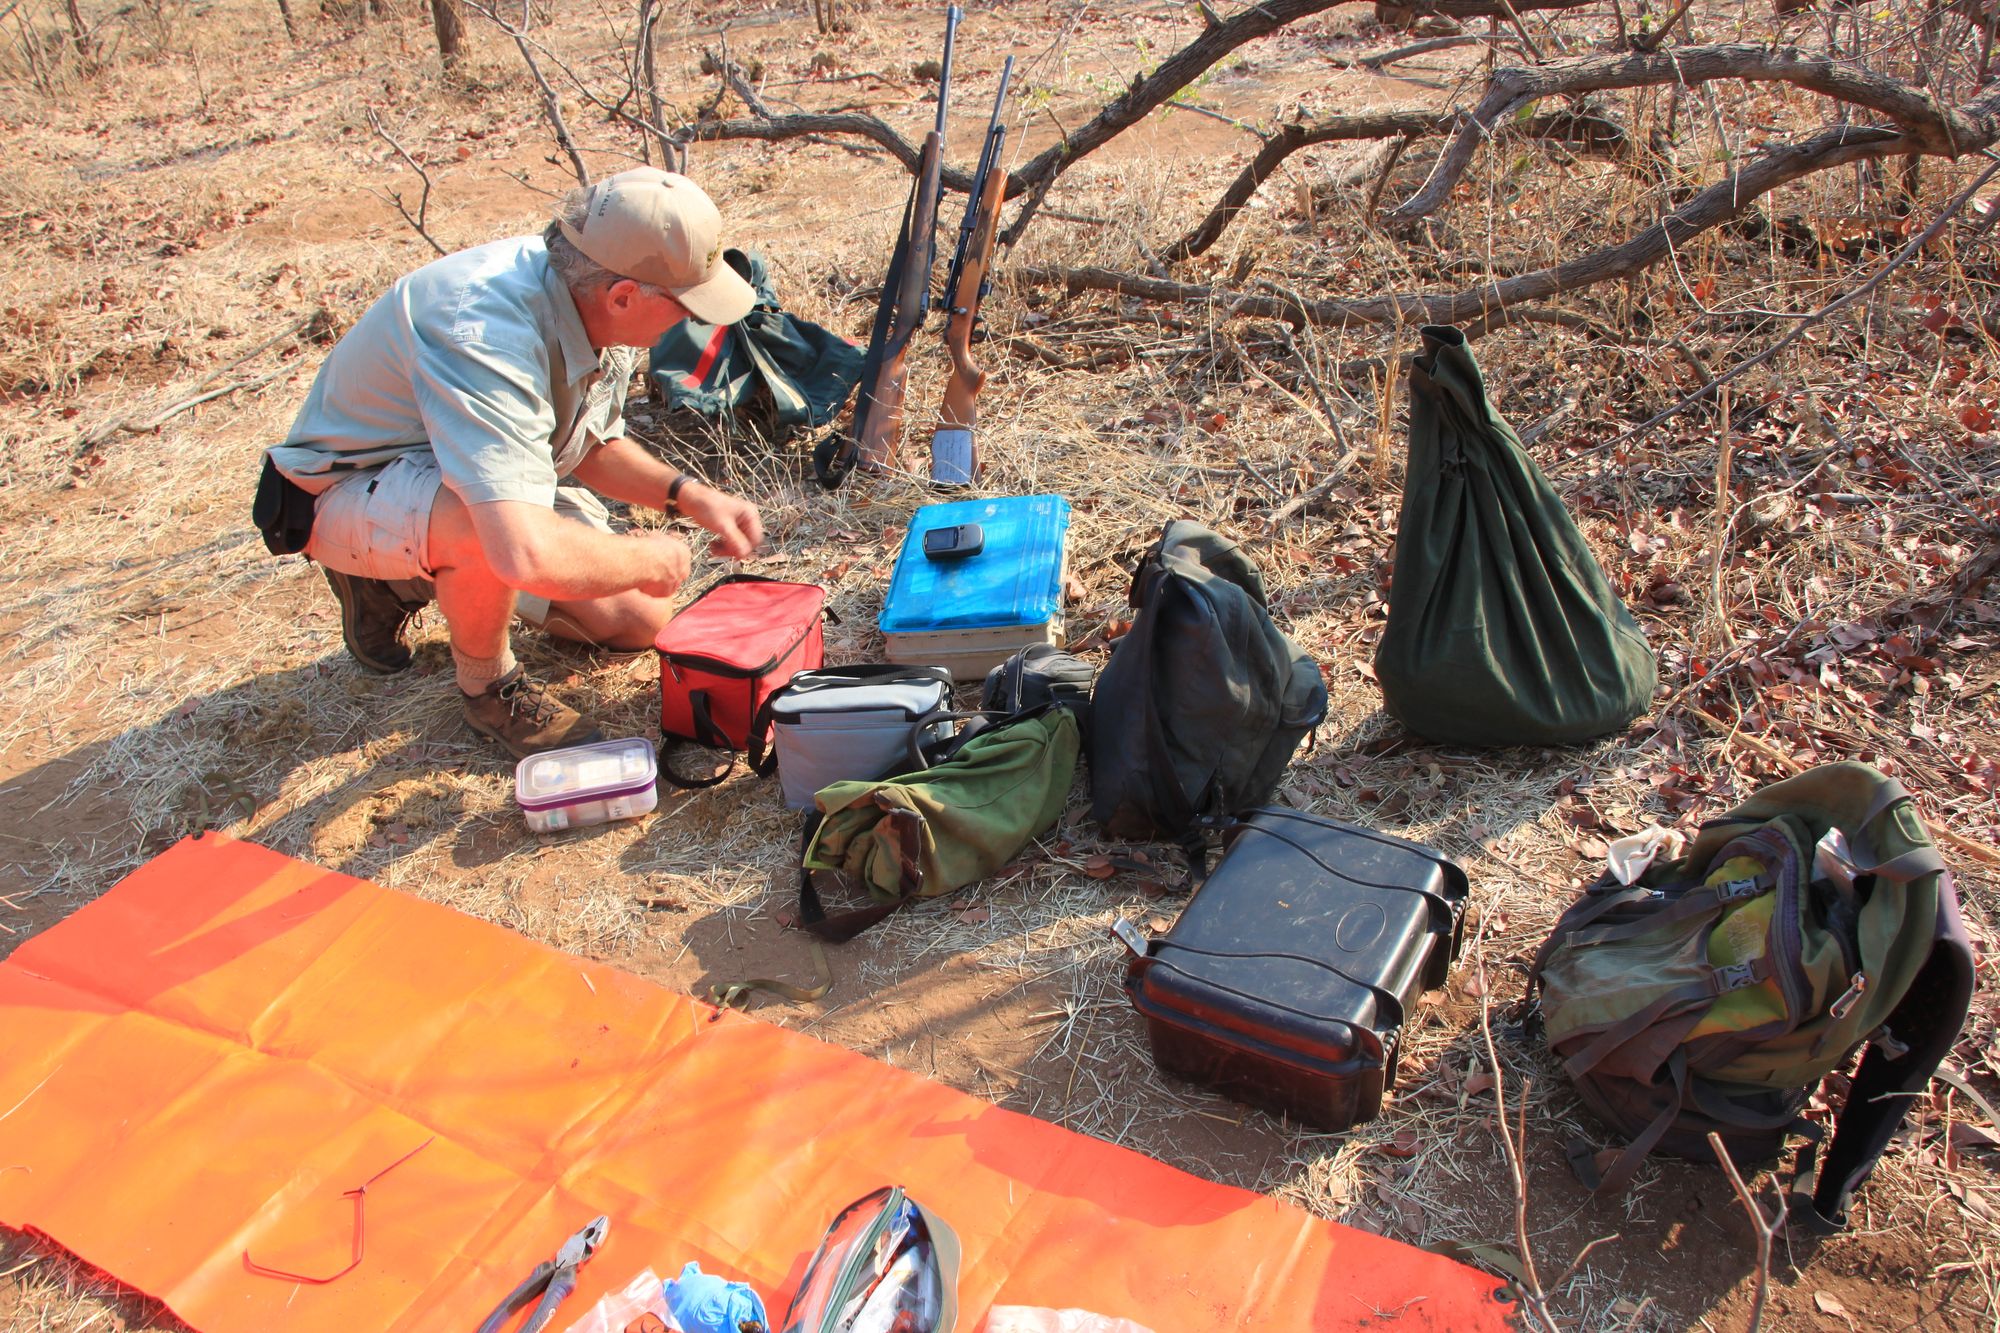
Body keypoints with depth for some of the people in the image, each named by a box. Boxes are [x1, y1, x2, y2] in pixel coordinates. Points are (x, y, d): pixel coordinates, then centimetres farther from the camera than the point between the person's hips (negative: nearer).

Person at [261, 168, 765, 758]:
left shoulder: (591, 302, -12)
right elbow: (527, 554, -50)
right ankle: (487, 685, -8)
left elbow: (594, 447, 6)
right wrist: (650, 559, -32)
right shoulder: (484, 335, -40)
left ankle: (410, 577, 19)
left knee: (637, 621, 4)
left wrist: (690, 495, -10)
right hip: (350, 487, -8)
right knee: (488, 526, -41)